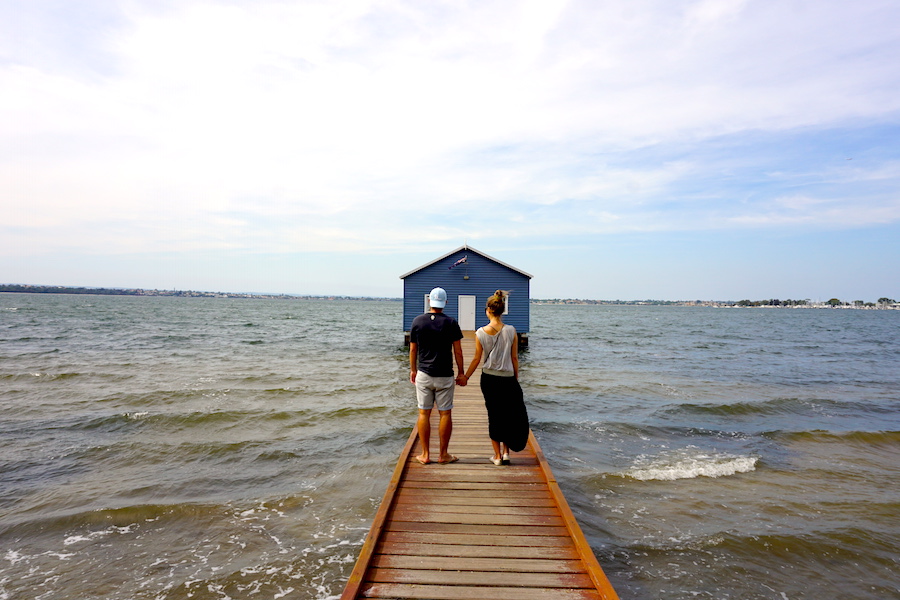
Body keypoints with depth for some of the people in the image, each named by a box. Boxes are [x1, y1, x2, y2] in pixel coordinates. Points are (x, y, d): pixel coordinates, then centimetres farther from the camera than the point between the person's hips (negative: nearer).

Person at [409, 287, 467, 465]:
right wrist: (461, 373, 5)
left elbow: (413, 349, 5)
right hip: (445, 376, -1)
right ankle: (443, 454, 13)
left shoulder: (417, 321, -1)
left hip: (423, 375, 2)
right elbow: (458, 351, -4)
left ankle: (425, 455, 11)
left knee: (424, 414, 7)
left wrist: (413, 370, 18)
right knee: (445, 414, 7)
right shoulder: (451, 323, -5)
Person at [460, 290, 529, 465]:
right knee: (510, 415, 17)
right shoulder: (511, 331, -7)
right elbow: (514, 358, -2)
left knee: (493, 415, 11)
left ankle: (497, 455, 16)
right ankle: (505, 452, 17)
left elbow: (477, 359, -2)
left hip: (488, 379, 0)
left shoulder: (481, 333, -8)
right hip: (507, 379, 0)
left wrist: (465, 376, 12)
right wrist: (516, 378, 10)